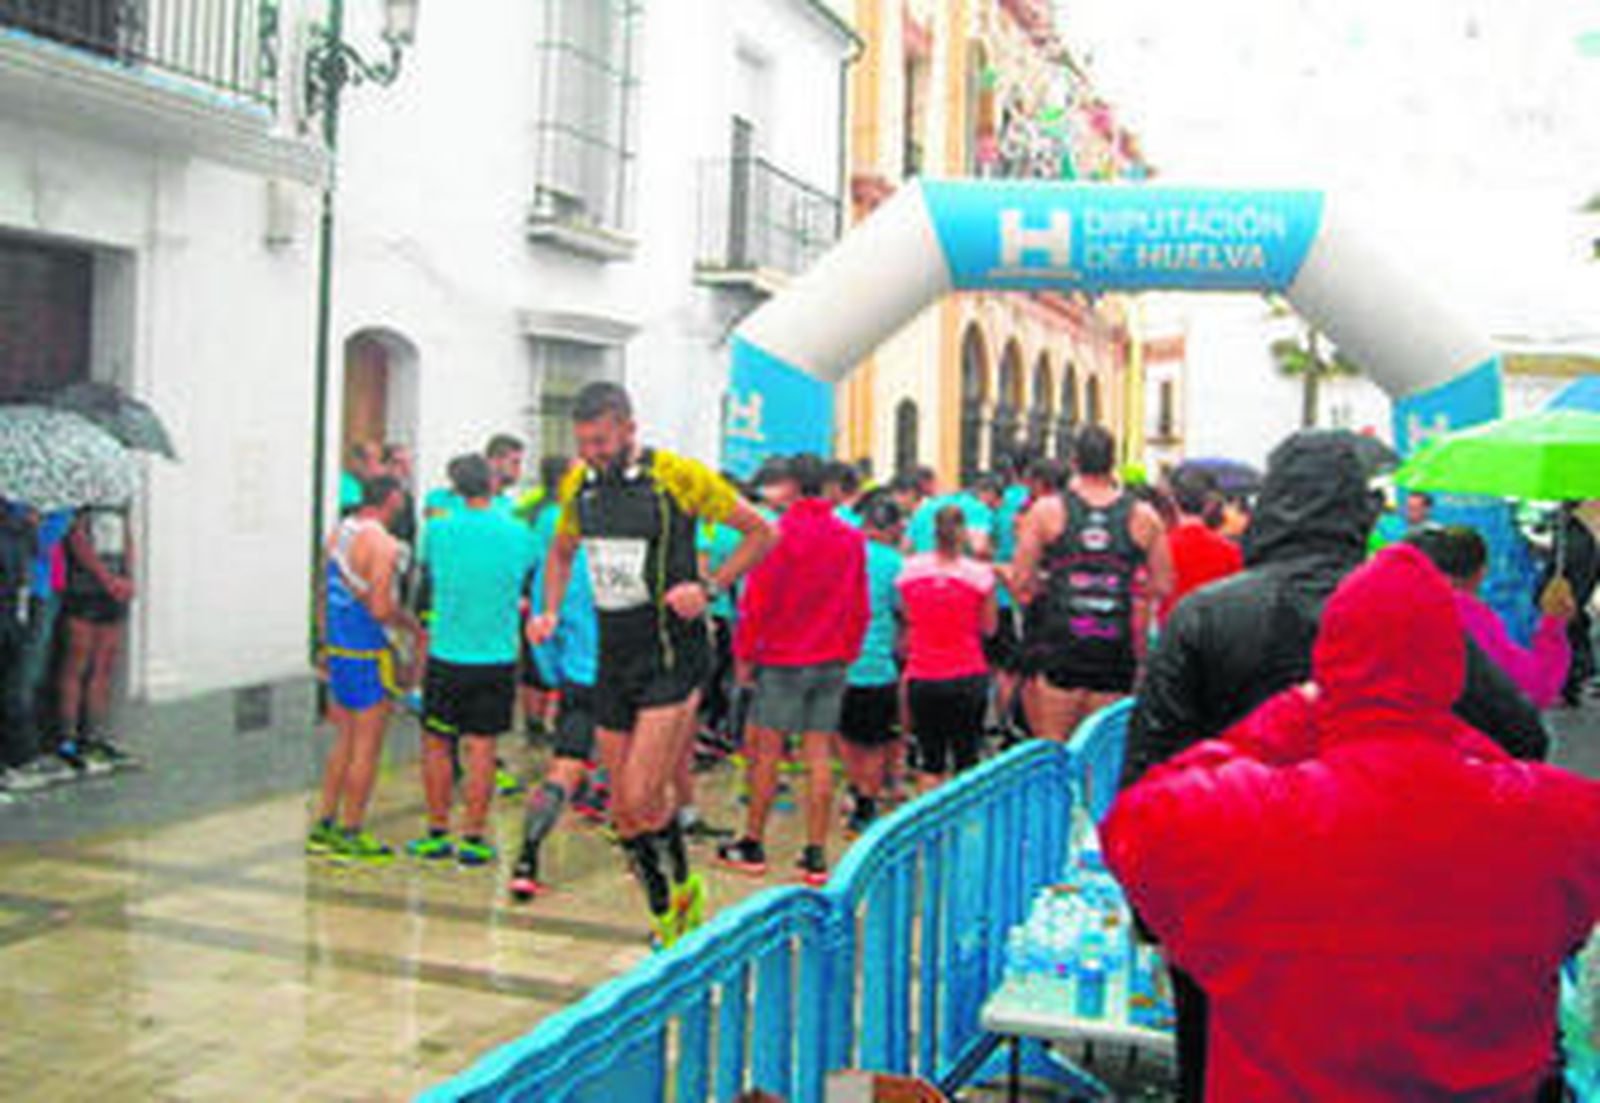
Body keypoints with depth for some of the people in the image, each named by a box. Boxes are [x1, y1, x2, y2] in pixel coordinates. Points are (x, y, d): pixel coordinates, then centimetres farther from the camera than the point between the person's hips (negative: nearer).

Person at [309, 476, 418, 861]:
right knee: (366, 746, 1)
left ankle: (324, 826, 22)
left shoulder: (338, 533, 9)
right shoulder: (382, 544, -17)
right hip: (369, 655, -8)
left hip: (338, 650, 8)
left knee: (345, 740, 17)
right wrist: (412, 623, -4)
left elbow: (325, 594, 15)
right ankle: (351, 835, 7)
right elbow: (381, 609, -23)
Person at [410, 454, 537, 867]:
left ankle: (438, 833, 18)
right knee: (482, 747, 6)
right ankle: (473, 837, 9)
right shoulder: (518, 532, -4)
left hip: (446, 656, 0)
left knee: (437, 744, 12)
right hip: (497, 658, 1)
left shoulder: (439, 528, -5)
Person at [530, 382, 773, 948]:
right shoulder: (578, 485, 6)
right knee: (624, 808, 9)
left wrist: (709, 587, -16)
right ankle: (668, 922, 26)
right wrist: (549, 612, 8)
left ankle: (683, 886, 14)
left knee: (642, 799, -14)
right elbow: (562, 550, 24)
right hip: (613, 660, 6)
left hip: (672, 659, -6)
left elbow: (761, 533, -4)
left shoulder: (677, 477, -11)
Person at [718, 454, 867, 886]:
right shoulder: (852, 539, 4)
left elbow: (756, 602, -9)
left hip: (782, 659, -4)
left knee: (766, 751, 5)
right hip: (831, 663, 4)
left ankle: (753, 844, 12)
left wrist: (744, 653, 1)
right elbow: (860, 608, 9)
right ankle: (816, 854, 8)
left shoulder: (778, 535, -11)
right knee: (819, 754, 6)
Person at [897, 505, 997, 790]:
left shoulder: (910, 569, -3)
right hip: (967, 678, -2)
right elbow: (989, 628, -1)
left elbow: (908, 619, 8)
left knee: (930, 761, 11)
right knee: (966, 759, 7)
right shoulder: (979, 573, -10)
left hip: (922, 678, 2)